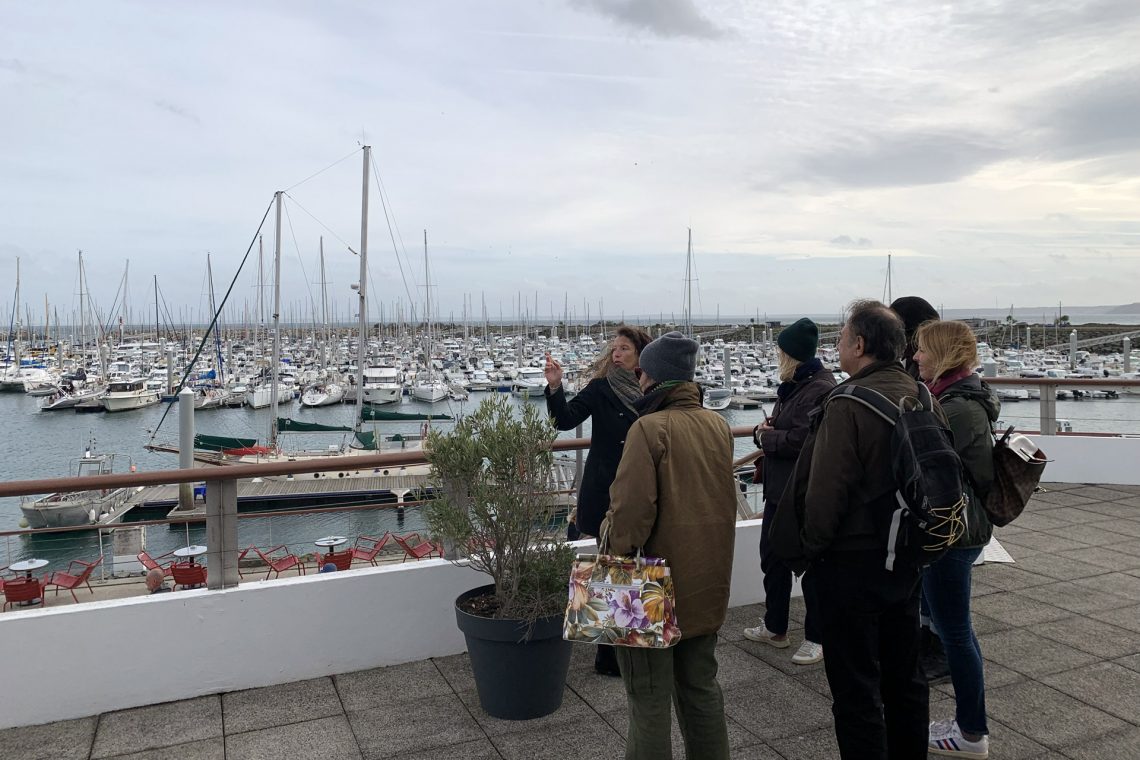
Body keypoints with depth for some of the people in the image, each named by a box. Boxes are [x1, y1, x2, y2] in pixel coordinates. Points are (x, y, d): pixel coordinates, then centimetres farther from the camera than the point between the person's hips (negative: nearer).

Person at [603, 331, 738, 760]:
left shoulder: (650, 427, -19)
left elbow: (631, 509, -23)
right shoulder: (718, 425, 2)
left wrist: (618, 551, -9)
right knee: (701, 686, 22)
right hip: (707, 583, 7)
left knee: (650, 699, 7)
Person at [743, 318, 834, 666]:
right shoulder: (792, 385, 11)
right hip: (779, 489, 10)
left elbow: (800, 440, -27)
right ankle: (775, 627, 34)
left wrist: (764, 436, -11)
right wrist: (765, 430, -4)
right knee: (772, 557, 18)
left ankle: (816, 638, 21)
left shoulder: (820, 389, -19)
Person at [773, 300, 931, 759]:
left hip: (852, 562, -8)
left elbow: (825, 489, -21)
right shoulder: (919, 398, 3)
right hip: (906, 558, 8)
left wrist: (811, 547, -6)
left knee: (856, 688, 5)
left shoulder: (847, 406, -21)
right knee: (905, 677, 21)